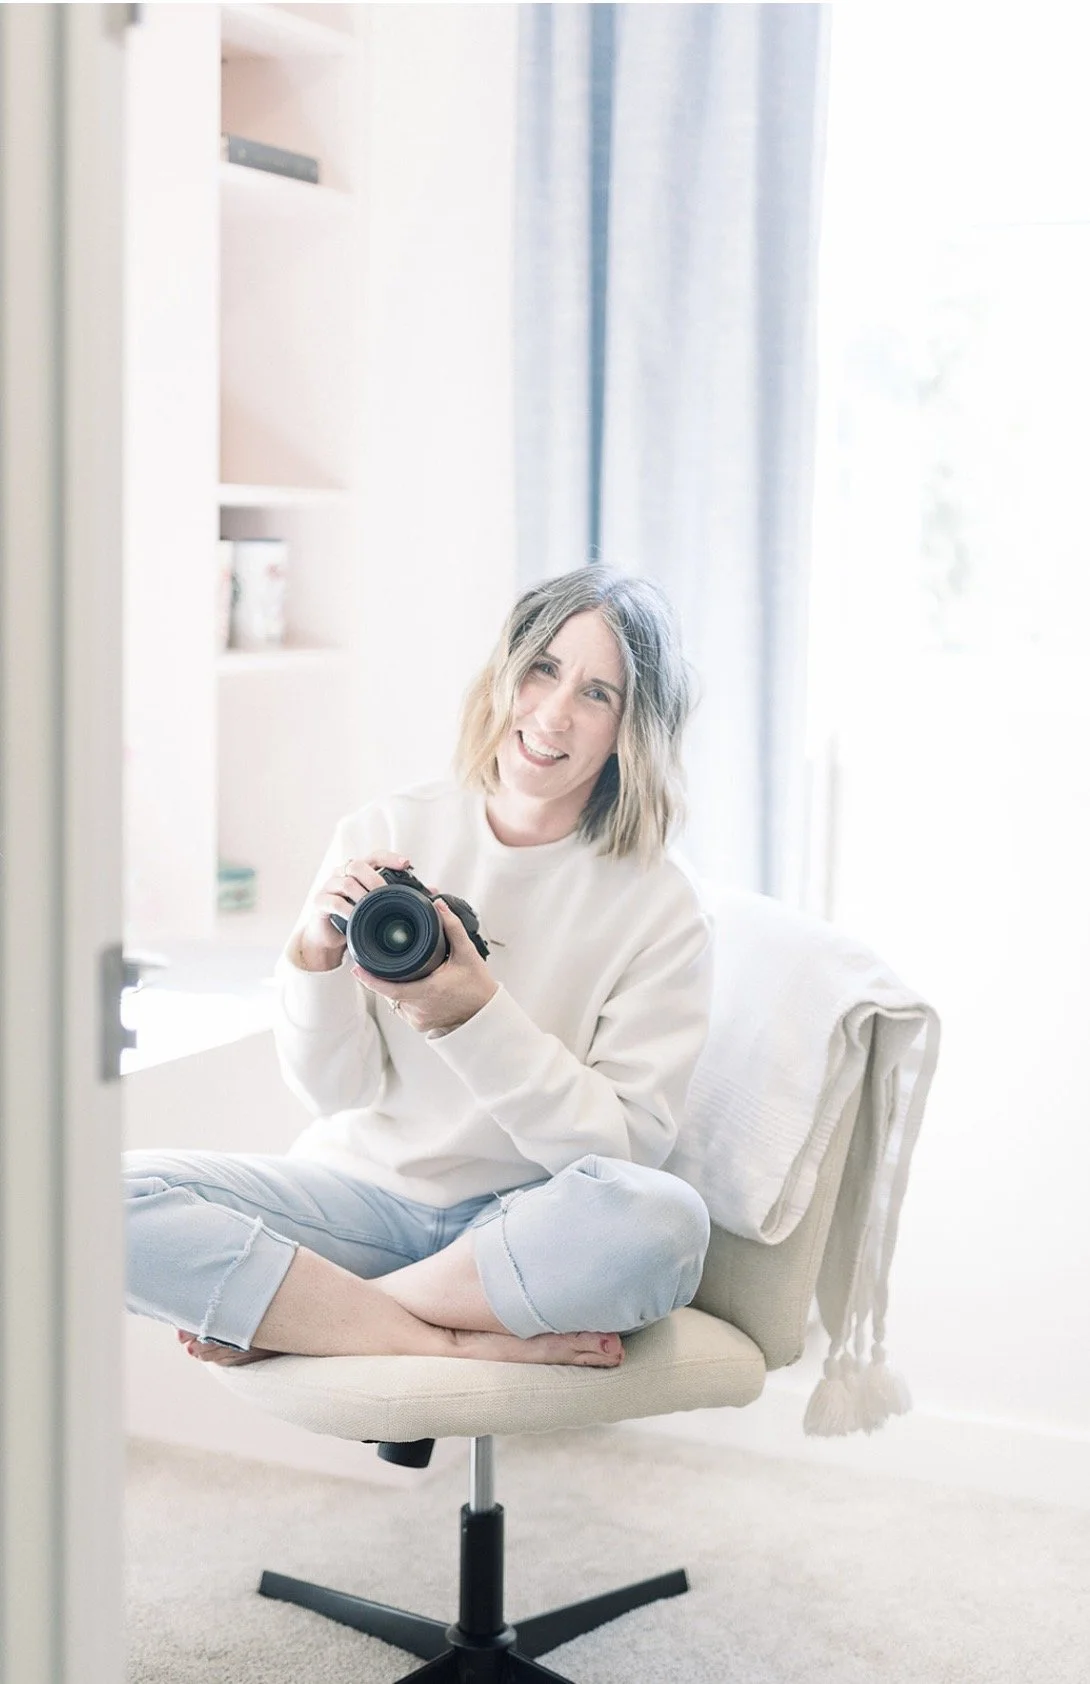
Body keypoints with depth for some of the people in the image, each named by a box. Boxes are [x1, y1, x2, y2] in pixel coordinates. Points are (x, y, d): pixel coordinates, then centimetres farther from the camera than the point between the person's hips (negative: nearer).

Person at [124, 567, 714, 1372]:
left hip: (527, 1223, -1)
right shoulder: (383, 836, 0)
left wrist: (476, 1014, -24)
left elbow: (621, 1148, -11)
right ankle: (472, 1342, -20)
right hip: (364, 1193, 2)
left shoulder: (659, 904, -6)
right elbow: (340, 1091, 0)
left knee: (663, 1222, -37)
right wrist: (315, 960, -19)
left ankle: (290, 1317, -19)